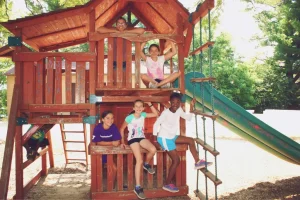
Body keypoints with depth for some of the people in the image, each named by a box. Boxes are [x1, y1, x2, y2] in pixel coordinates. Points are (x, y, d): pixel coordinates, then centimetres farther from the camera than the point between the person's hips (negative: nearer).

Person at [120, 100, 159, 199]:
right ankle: (138, 187, -13)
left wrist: (150, 104, -3)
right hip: (132, 139, -4)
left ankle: (146, 164, 9)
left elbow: (156, 114, 5)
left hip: (141, 138, 5)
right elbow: (121, 129, -1)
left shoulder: (143, 115, 1)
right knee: (139, 161, -21)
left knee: (153, 149, -27)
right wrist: (122, 141, -2)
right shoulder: (129, 118, -12)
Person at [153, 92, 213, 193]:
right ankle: (167, 184, 1)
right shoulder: (166, 112, -21)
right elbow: (156, 124, -16)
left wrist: (191, 107, -5)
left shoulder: (179, 110, -1)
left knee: (190, 140, 5)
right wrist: (154, 137, -14)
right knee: (176, 160, -9)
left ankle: (197, 162, 17)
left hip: (172, 136, 8)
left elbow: (188, 118, 5)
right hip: (164, 138, -8)